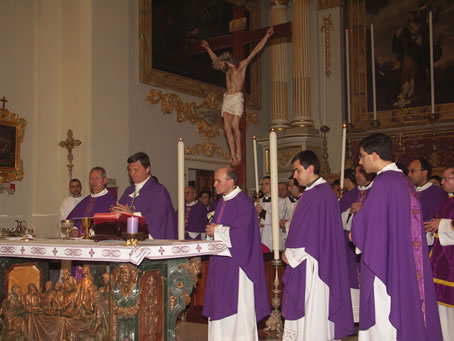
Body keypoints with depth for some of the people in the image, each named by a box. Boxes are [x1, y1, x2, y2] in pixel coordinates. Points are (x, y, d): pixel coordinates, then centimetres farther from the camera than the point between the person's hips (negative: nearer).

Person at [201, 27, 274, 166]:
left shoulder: (242, 65, 8)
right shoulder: (227, 70, 25)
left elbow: (255, 51, 6)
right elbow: (215, 59, 42)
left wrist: (266, 37, 5)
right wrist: (207, 48, 50)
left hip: (237, 98, -6)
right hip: (227, 99, 6)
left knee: (235, 127, -15)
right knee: (227, 128, -8)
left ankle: (239, 153, -10)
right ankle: (233, 155, -11)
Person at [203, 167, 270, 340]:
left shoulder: (243, 203, -14)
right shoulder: (222, 202, 14)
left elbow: (240, 233, -22)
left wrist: (217, 231, -12)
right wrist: (213, 228, -4)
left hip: (236, 261, -9)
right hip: (220, 262, 9)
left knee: (237, 305, -2)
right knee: (221, 305, 11)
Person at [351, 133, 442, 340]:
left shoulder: (384, 182, -16)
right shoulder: (404, 181, 11)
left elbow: (363, 226, -17)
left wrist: (356, 237, 4)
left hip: (383, 264, -9)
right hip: (406, 266, 9)